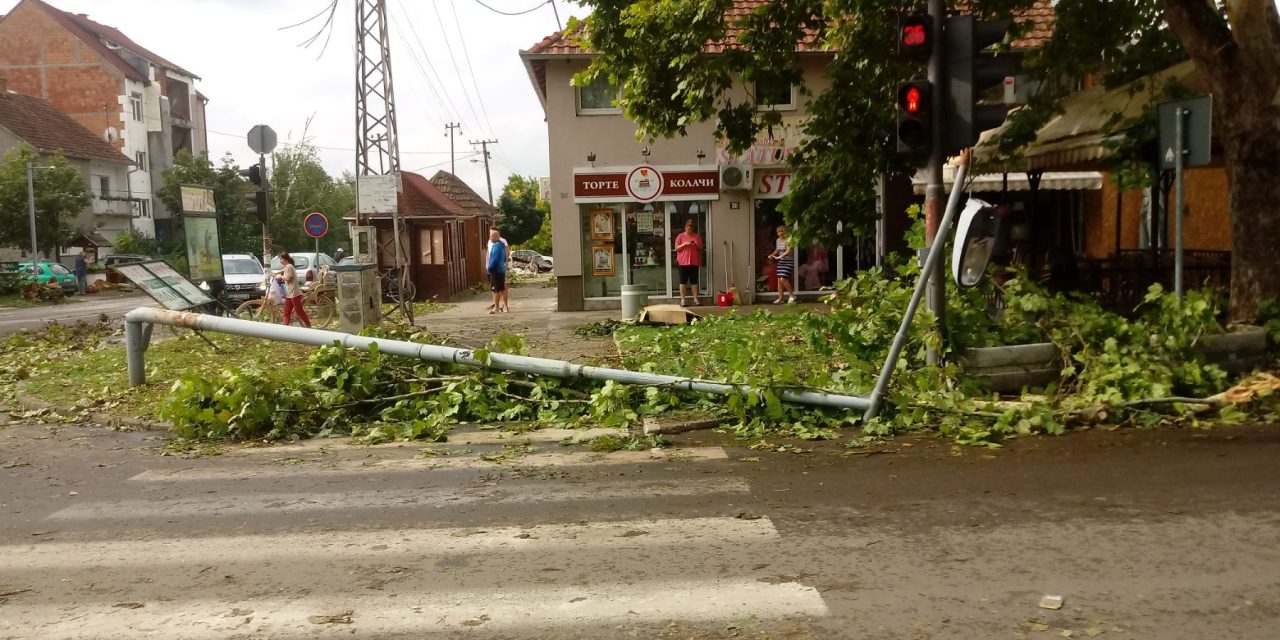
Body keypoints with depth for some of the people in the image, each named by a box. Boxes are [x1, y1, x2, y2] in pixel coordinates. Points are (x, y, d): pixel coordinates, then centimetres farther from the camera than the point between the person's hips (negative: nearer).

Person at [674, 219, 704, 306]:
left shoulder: (697, 236, 9)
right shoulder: (680, 236, 2)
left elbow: (701, 249, 11)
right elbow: (676, 248, -2)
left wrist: (696, 246, -10)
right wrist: (684, 244, -16)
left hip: (694, 262, 2)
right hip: (683, 262, -2)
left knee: (694, 281, 4)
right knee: (683, 281, -1)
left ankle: (695, 299, 7)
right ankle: (682, 300, 2)